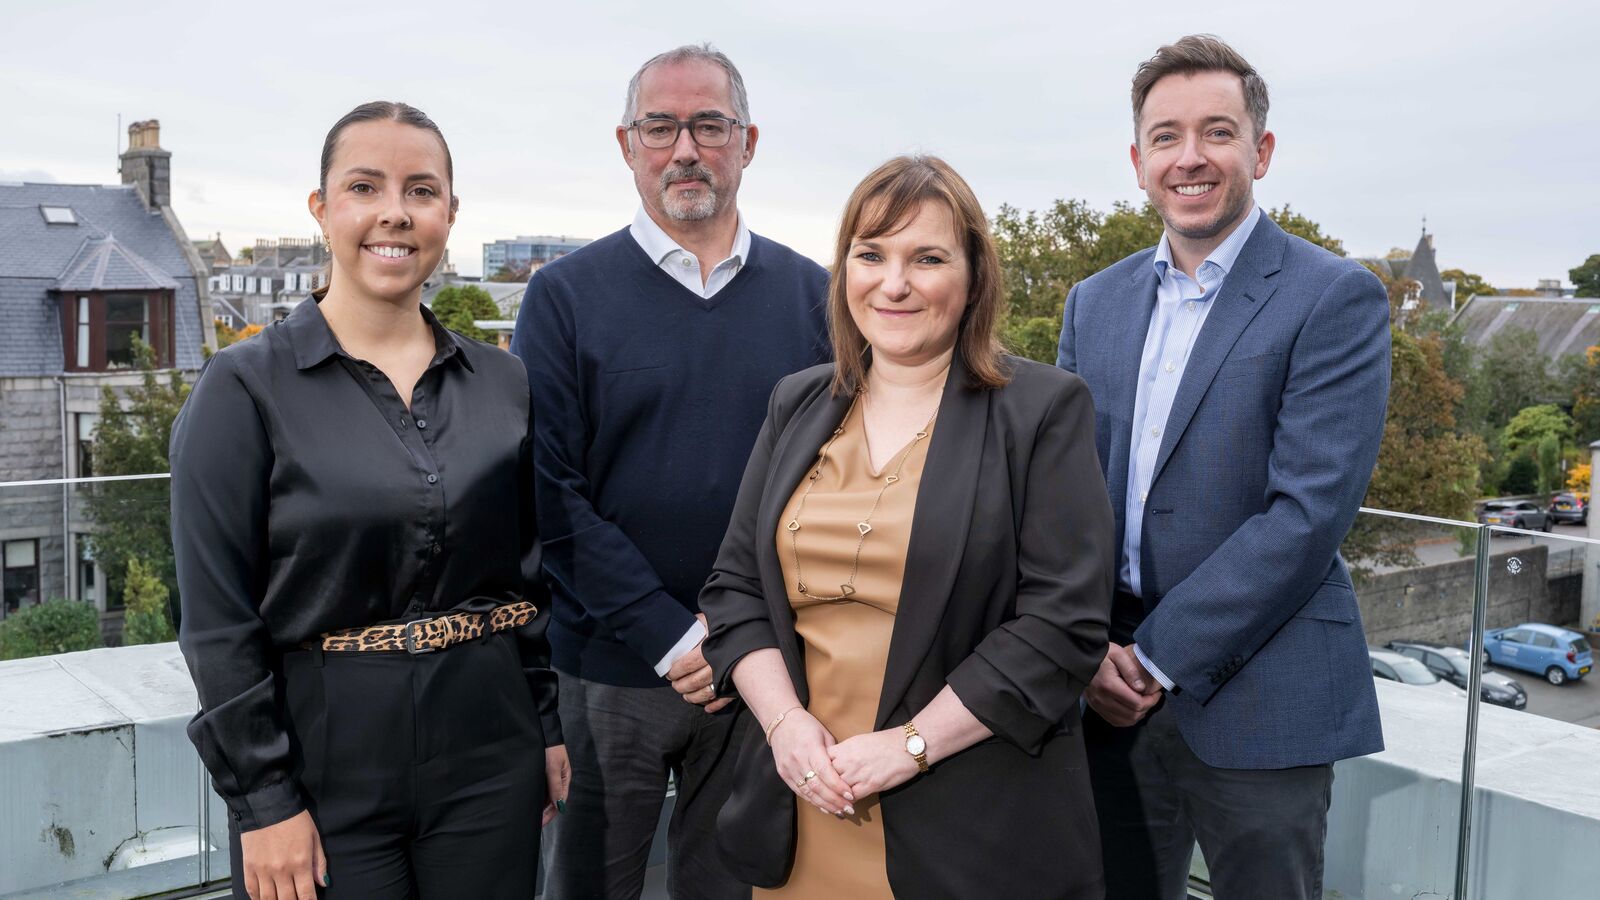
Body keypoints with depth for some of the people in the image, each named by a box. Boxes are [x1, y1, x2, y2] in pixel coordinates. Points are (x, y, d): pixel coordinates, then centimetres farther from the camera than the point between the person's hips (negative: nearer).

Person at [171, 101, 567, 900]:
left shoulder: (502, 383, 4)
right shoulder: (246, 386, -7)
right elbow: (218, 616, -8)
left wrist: (550, 727, 8)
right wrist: (263, 800, -10)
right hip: (324, 760, -3)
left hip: (487, 752, 4)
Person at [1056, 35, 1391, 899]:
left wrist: (1158, 657, -15)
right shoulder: (1095, 301, 10)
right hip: (1108, 694, 5)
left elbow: (1310, 508, -16)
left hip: (1255, 696, -4)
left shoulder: (1336, 299, -7)